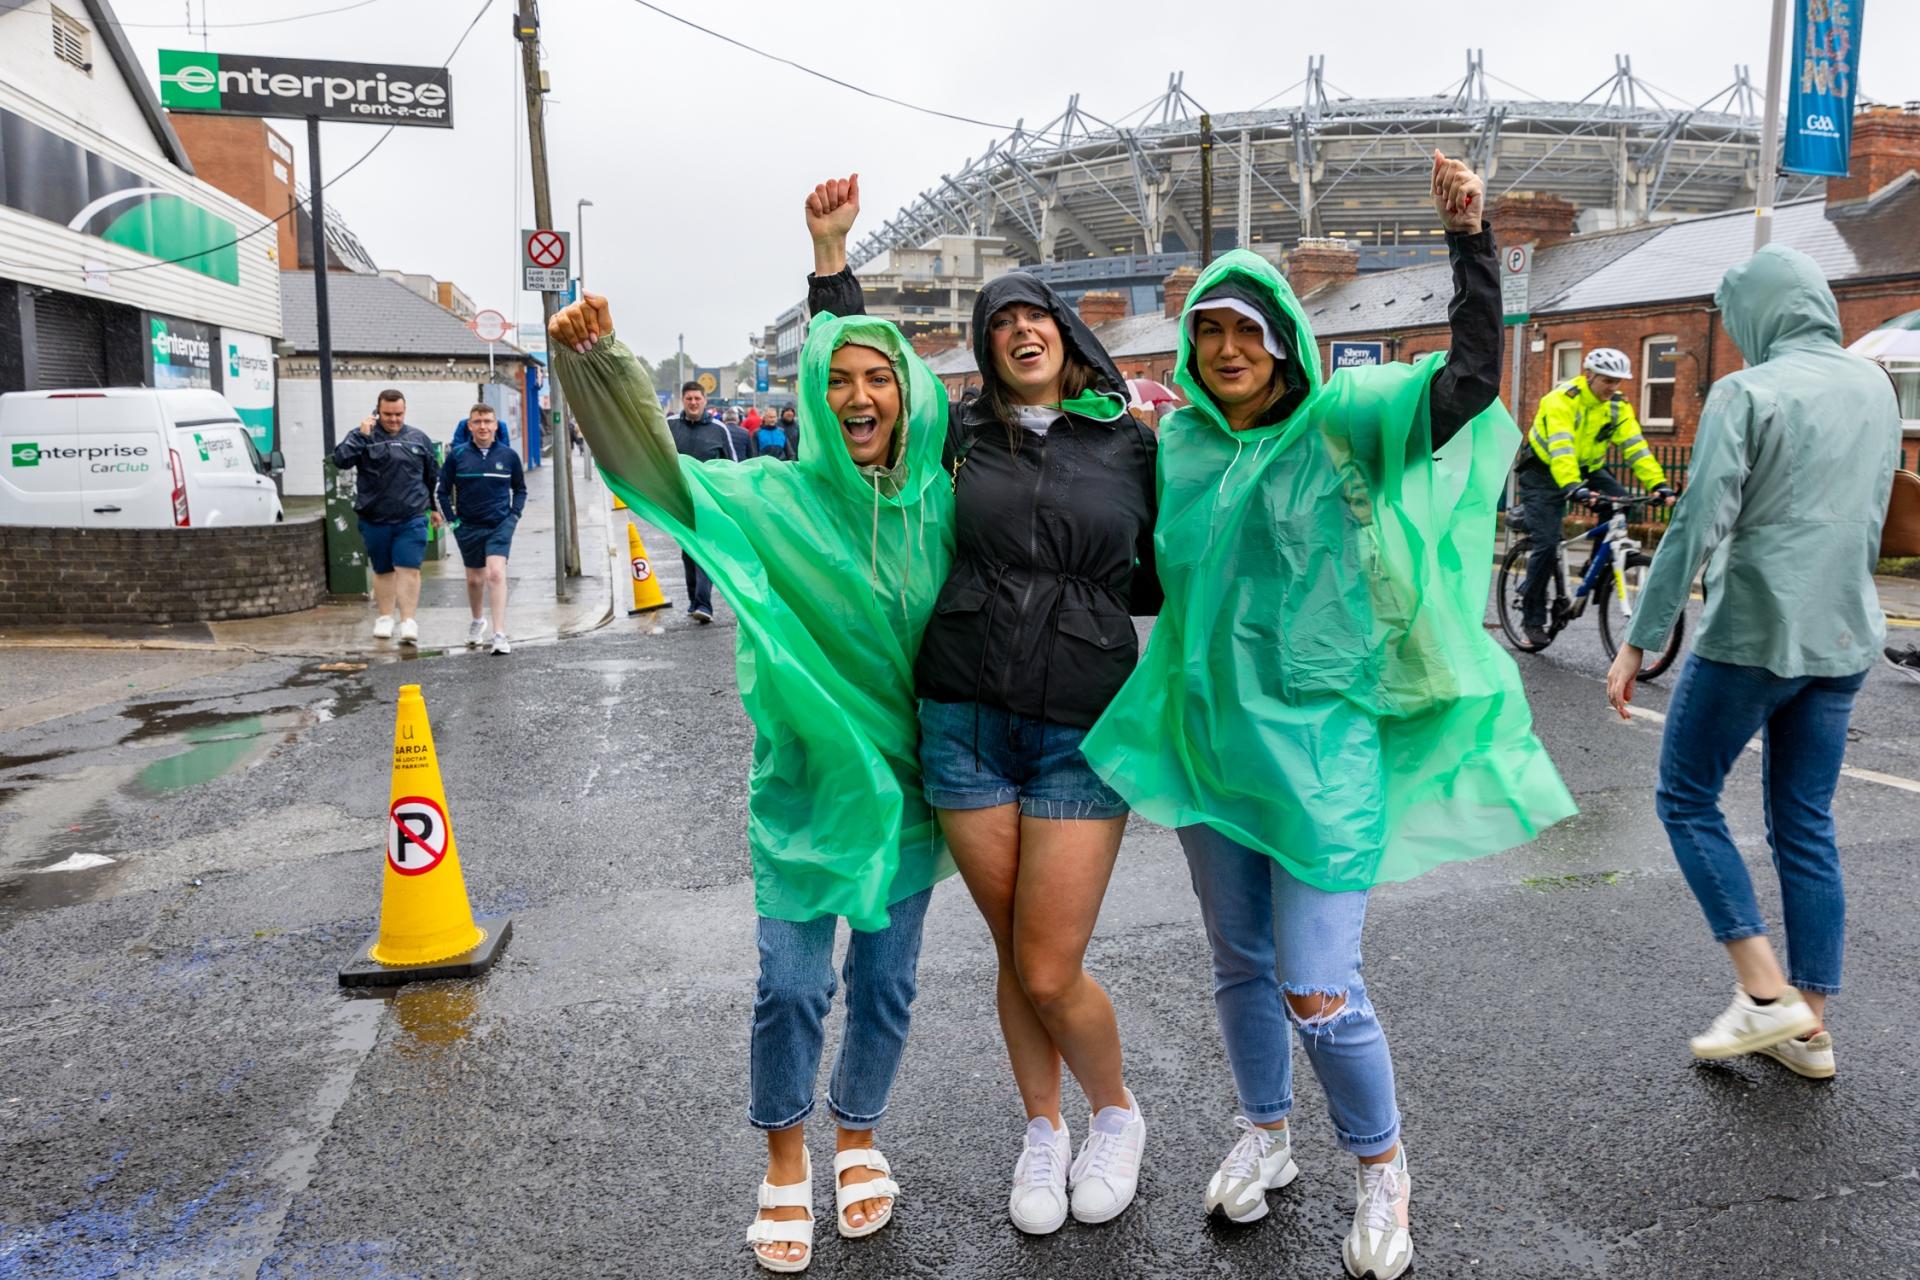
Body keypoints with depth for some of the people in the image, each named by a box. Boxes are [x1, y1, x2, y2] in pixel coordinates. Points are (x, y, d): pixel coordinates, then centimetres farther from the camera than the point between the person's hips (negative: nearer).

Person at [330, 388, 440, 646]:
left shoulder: (418, 438, 7)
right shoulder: (362, 437, 1)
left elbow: (433, 476, 16)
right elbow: (341, 460, -15)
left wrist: (435, 507, 19)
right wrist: (361, 436, -19)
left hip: (411, 520, 0)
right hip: (374, 520, 0)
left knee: (408, 569, -9)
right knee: (383, 571, 13)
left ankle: (408, 621, -8)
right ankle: (385, 618, 26)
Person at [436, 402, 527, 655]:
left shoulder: (508, 455, -1)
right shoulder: (457, 455, -3)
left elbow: (520, 489, 12)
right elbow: (444, 490, 7)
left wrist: (514, 515, 2)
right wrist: (452, 519, 1)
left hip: (500, 525, -2)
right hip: (468, 527, 2)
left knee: (496, 574, -18)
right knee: (475, 579, 15)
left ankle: (500, 635, -19)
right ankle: (478, 620, 43)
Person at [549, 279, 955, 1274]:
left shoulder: (941, 504, -2)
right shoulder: (774, 497, -9)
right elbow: (662, 473, -21)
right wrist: (597, 364, -34)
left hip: (907, 781, 2)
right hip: (804, 781, -2)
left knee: (885, 983, 14)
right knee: (791, 986, 4)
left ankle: (858, 1139, 39)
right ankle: (784, 1167, 29)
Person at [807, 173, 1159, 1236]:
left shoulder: (1134, 445, 3)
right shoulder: (963, 433, 6)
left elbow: (1156, 586, 11)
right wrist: (830, 250, 11)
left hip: (1082, 730, -2)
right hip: (965, 722, 2)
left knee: (1050, 976, -3)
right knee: (1012, 955, 11)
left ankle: (1117, 1115, 28)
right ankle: (1043, 1129, 35)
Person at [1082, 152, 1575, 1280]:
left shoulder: (1345, 419, -7)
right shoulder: (1177, 445, 4)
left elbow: (1471, 377, -21)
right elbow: (1147, 566, 19)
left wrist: (1469, 238, -30)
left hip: (1319, 741, -4)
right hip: (1209, 735, 5)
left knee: (1318, 990, -3)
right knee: (1241, 965, 18)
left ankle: (1382, 1167, 25)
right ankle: (1266, 1137, 42)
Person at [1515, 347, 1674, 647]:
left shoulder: (1617, 406, -6)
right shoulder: (1561, 399, -24)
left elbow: (1635, 445, -12)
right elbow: (1560, 448, -37)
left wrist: (1658, 483, -26)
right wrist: (1573, 487, -52)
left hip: (1587, 469, 6)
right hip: (1544, 472, -6)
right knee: (1547, 543, -13)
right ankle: (1532, 619, 0)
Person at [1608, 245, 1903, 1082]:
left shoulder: (1749, 392, -12)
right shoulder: (1875, 388, 10)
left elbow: (1697, 527, -17)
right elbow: (1870, 520, 18)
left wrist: (1637, 642, -13)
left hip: (1751, 636, -7)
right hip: (1844, 642, 7)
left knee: (1687, 799, 9)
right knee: (1806, 827, 12)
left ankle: (1766, 993, 4)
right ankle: (1809, 1028, 18)